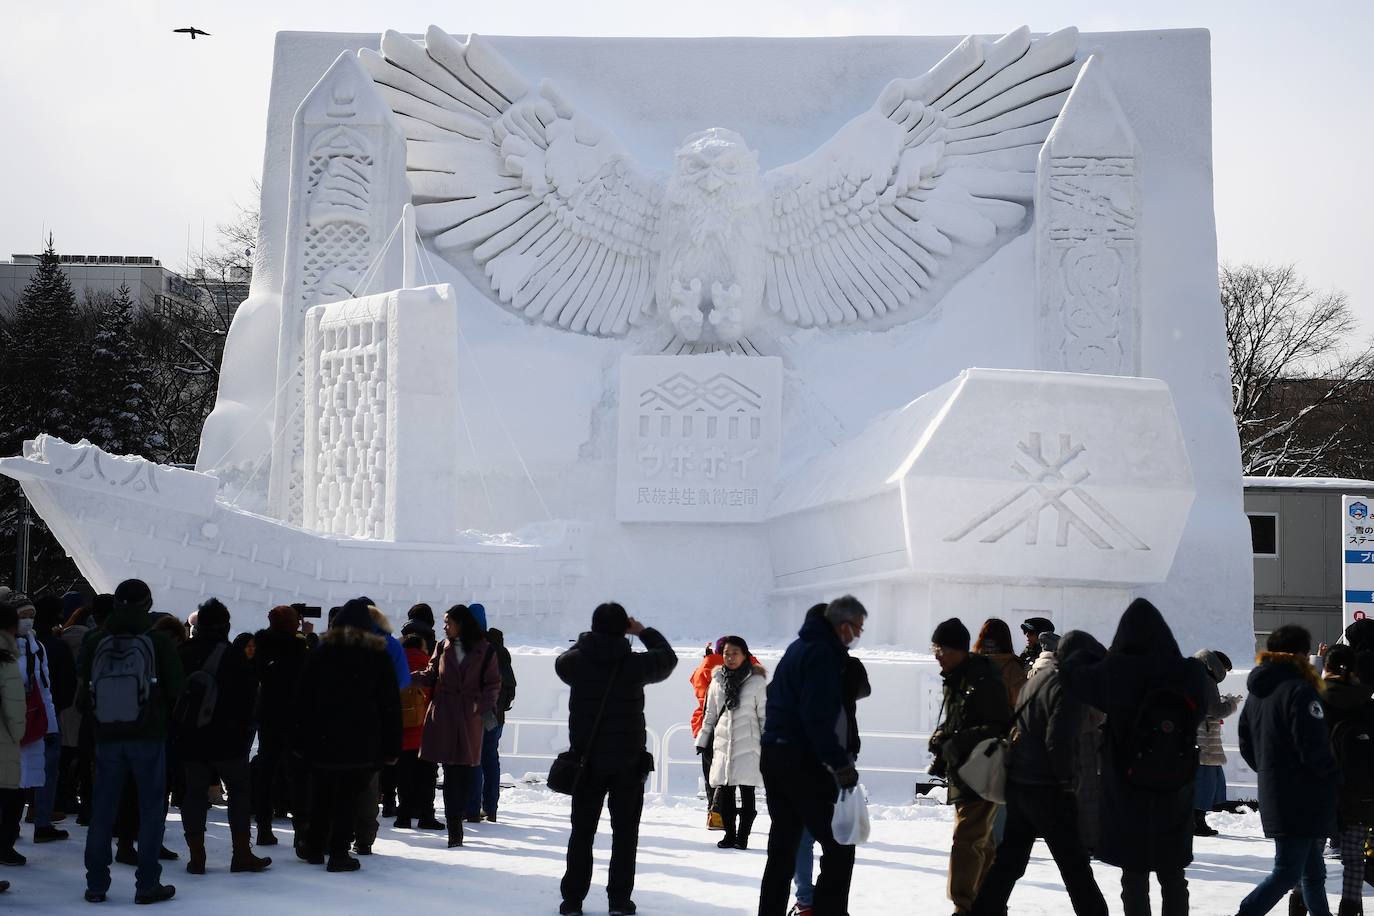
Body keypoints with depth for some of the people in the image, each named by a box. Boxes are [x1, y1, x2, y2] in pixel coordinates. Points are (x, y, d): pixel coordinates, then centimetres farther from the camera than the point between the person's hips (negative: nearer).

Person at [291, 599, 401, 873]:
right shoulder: (379, 656, 1)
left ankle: (314, 848, 27)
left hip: (322, 739, 1)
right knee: (348, 799, 2)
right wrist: (391, 747, 5)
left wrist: (299, 740, 8)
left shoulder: (320, 653, 3)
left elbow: (302, 699, 3)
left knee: (321, 796, 16)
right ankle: (338, 854, 0)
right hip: (362, 744, -1)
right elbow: (390, 704, 1)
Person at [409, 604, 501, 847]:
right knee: (451, 774, -2)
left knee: (462, 772, -2)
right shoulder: (443, 647, 10)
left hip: (469, 717, -2)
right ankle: (455, 829, 1)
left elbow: (492, 683, 2)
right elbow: (430, 675, 11)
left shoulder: (485, 651, 2)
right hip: (443, 716, 2)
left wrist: (487, 708, -11)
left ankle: (455, 826, 4)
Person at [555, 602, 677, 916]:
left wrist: (588, 640, 21)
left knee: (582, 831, 10)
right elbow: (668, 658, 8)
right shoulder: (635, 664, -10)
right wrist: (644, 632, 19)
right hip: (628, 761, -1)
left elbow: (561, 661, 18)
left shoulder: (575, 662, -6)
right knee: (625, 832, 8)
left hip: (587, 760, 2)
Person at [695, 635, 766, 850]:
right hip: (723, 742, 3)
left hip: (748, 743, -3)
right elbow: (710, 714, 18)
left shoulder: (757, 682, 1)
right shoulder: (718, 681, 11)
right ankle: (729, 834, 13)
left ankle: (742, 836, 5)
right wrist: (702, 740, 17)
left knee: (747, 792, -3)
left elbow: (764, 715, 4)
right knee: (723, 792, 1)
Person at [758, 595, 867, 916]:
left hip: (773, 754, 10)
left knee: (783, 846, 16)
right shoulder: (824, 655, -14)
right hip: (801, 760, -10)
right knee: (839, 846, -5)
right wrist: (840, 763, -21)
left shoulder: (800, 647, 16)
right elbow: (817, 718, -22)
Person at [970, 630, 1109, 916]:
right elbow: (1059, 741, -23)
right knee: (1074, 862, 0)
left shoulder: (1038, 678, 14)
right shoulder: (1067, 687, -14)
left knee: (1009, 859, 14)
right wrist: (1069, 779, -10)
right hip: (1047, 788, -8)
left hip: (1017, 782, 8)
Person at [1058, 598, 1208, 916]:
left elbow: (1072, 672, -2)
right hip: (1176, 798, 3)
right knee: (1173, 876, 15)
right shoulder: (1191, 674, -8)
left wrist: (1091, 652, 19)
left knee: (1134, 876, 7)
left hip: (1128, 797, -2)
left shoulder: (1116, 673, -16)